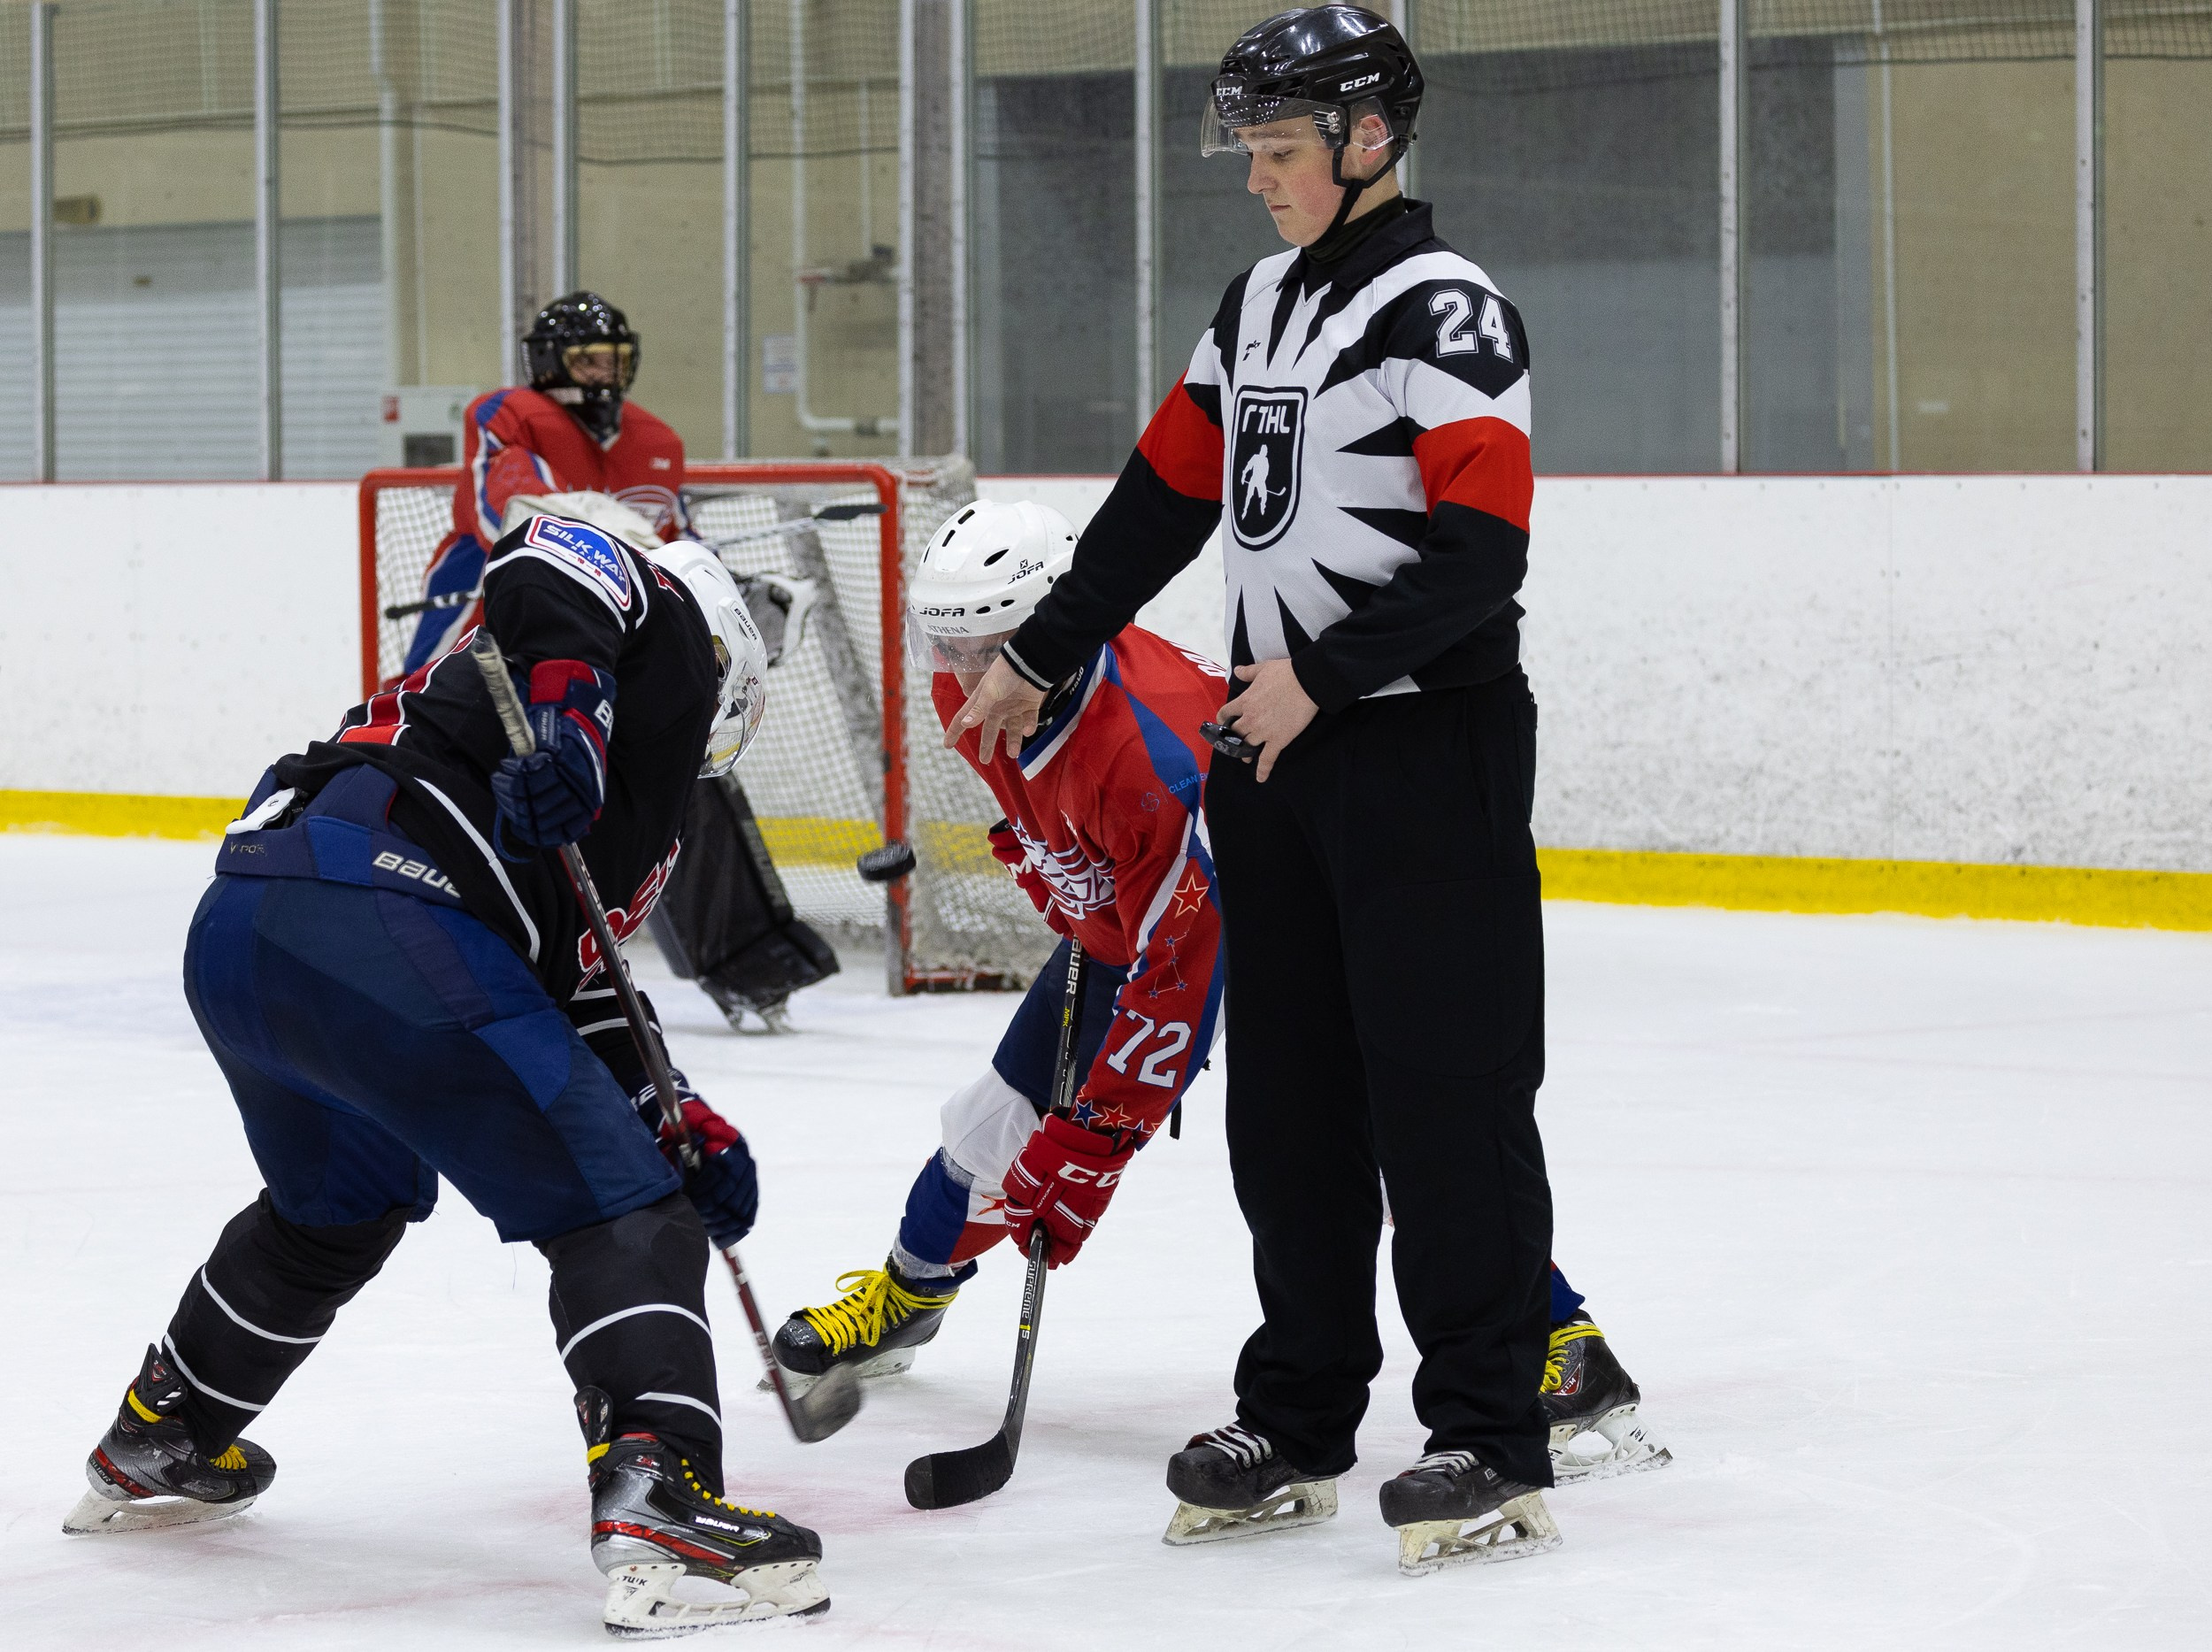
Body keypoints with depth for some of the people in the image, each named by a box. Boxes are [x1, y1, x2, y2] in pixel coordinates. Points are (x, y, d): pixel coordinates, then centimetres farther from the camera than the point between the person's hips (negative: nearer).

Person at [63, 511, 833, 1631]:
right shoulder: (663, 623, 14)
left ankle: (153, 1447, 51)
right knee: (622, 1215, -4)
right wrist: (570, 715, -21)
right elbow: (548, 556, -8)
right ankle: (658, 1502, -21)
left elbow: (572, 994, 32)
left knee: (337, 1209, 35)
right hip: (379, 935, -9)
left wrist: (679, 1124, 27)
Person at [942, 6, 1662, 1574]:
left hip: (1429, 751, -8)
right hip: (1277, 748, 8)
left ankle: (1495, 1446, -1)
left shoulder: (1446, 313, -13)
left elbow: (1482, 549, -21)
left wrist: (1323, 677, -23)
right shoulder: (1261, 308, 13)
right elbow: (1168, 494, 20)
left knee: (1445, 1093, -6)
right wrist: (1037, 661, 21)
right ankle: (1299, 1424, 19)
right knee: (1286, 1094, 11)